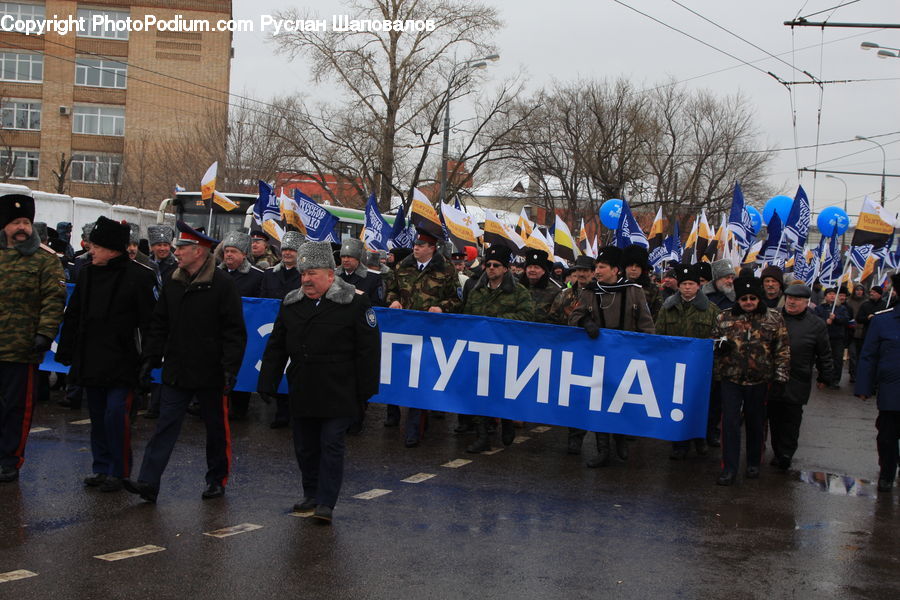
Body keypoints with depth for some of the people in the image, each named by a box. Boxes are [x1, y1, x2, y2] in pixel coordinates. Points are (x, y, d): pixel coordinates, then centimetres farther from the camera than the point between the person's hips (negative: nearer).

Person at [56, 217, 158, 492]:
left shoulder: (140, 276, -10)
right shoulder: (88, 273, 9)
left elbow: (150, 321, -11)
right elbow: (73, 315, 16)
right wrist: (66, 352, 13)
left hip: (122, 362, -6)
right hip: (91, 361, 7)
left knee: (116, 415, -11)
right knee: (97, 415, 13)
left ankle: (118, 472, 3)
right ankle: (101, 467, 25)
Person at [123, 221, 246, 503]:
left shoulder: (222, 284, -10)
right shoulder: (173, 283, 8)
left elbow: (234, 331, -11)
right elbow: (159, 324, 15)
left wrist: (231, 367, -17)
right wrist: (150, 358, 8)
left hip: (210, 374, -5)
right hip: (176, 371, 5)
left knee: (216, 427, 9)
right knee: (166, 425, -1)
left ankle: (217, 479, 23)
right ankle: (148, 482, -4)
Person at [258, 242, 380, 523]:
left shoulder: (355, 303, -7)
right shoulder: (291, 304, 9)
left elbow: (368, 350, -6)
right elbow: (275, 348, 14)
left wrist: (366, 391, -8)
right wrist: (267, 384, 9)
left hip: (338, 394, -5)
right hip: (302, 394, 5)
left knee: (331, 445, -4)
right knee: (305, 447, 12)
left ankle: (326, 503, 1)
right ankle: (312, 495, 27)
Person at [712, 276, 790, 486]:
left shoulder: (774, 318, -1)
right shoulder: (725, 318, 2)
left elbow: (782, 350, 1)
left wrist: (780, 378, -3)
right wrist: (720, 347, -10)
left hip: (759, 381, 0)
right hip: (731, 378, 0)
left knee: (755, 423, 11)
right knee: (730, 422, -4)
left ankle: (753, 463, 29)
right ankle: (729, 469, 1)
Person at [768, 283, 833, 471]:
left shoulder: (816, 325, 0)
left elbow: (824, 355, 6)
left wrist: (824, 377, 7)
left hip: (796, 383, -3)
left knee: (791, 419, 0)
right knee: (774, 417, 8)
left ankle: (785, 454, 6)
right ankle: (778, 452, 20)